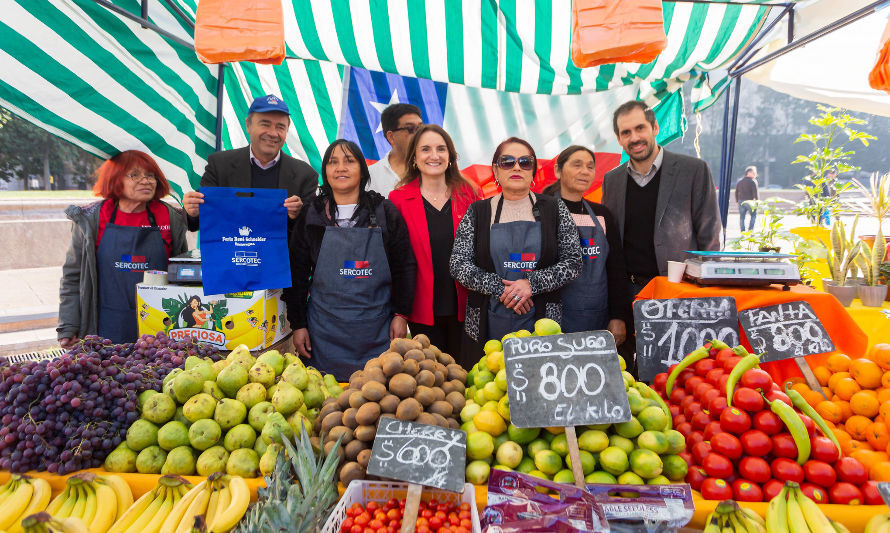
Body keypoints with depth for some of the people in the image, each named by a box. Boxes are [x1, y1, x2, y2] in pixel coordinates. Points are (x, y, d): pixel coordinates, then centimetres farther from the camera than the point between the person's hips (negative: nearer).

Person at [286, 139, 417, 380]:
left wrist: (401, 314, 0)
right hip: (325, 331, 0)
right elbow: (297, 272, 7)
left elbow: (405, 266, 5)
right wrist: (298, 324, 3)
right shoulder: (311, 214, 5)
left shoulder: (384, 211, 3)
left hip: (377, 330, 0)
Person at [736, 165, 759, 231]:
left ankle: (742, 231, 7)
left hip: (741, 201, 5)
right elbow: (755, 193, -12)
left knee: (742, 217, 7)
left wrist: (737, 201, 20)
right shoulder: (753, 181, -9)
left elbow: (736, 192, 14)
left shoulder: (739, 181, 11)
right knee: (753, 216, 10)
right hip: (750, 201, -5)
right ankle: (750, 230, 2)